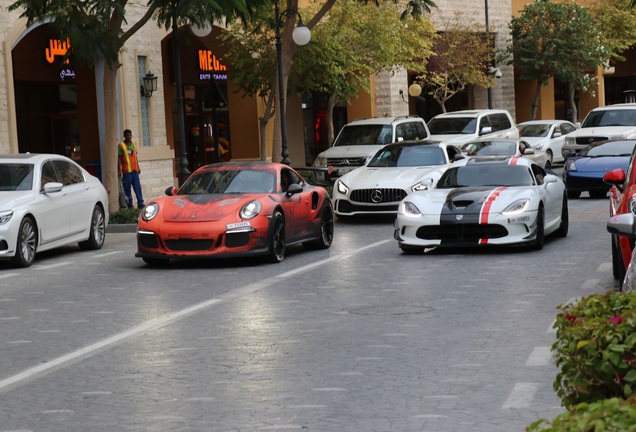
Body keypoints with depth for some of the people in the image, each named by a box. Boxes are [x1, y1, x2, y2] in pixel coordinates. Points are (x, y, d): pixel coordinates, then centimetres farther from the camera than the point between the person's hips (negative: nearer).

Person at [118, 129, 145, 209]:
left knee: (137, 187, 1)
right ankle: (129, 203, 6)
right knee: (127, 187, -1)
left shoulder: (134, 144, 13)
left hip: (134, 169, 5)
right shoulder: (121, 145, -4)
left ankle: (140, 202, 0)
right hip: (126, 170, -5)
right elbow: (119, 158, -5)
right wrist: (119, 169, -10)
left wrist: (138, 167, 20)